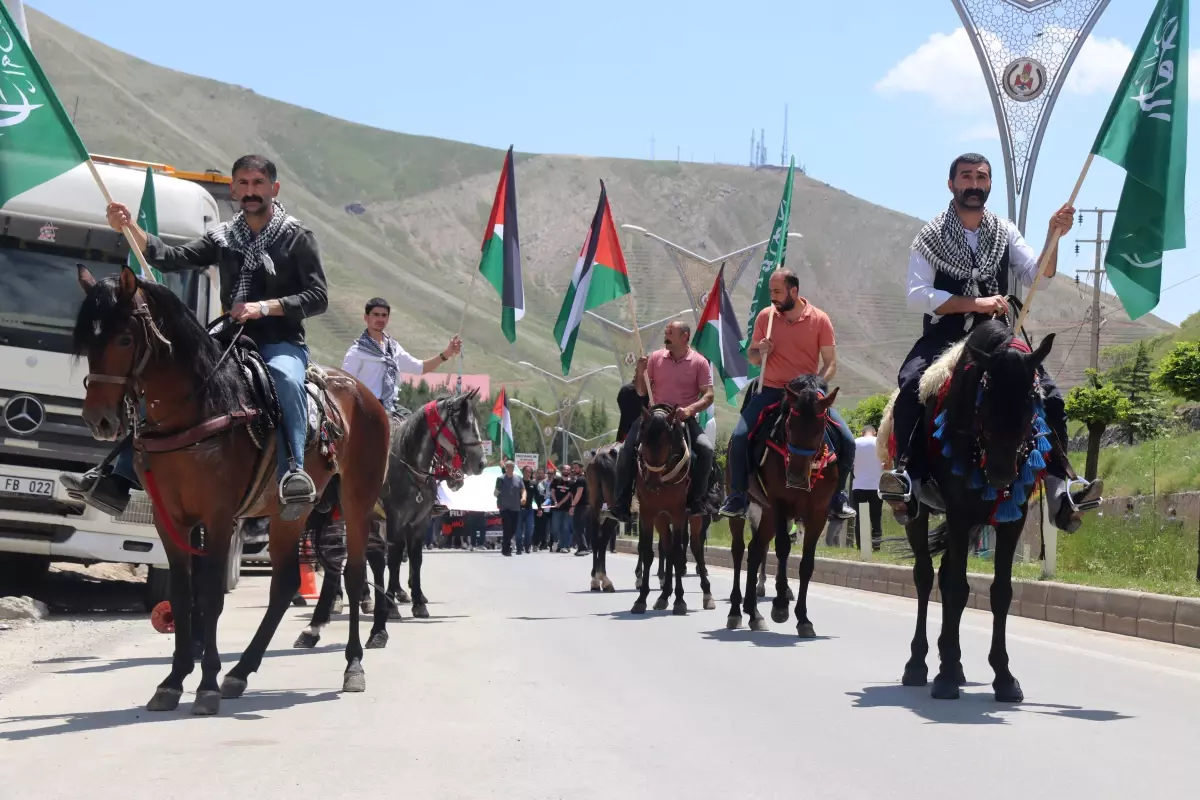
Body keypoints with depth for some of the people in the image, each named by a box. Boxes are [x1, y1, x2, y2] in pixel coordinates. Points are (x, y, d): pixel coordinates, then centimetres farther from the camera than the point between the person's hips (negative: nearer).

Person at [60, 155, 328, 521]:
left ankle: (293, 471, -43)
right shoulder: (222, 237, 11)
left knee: (285, 378, -41)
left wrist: (266, 307, -18)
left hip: (282, 343, -5)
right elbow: (172, 259, 2)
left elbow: (319, 297, -6)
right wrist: (130, 228, -11)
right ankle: (117, 477, -4)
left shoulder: (297, 237, -1)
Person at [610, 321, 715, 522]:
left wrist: (690, 409, -23)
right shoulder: (655, 358, 5)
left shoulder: (699, 362, -2)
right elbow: (641, 392, 9)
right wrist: (640, 371, -10)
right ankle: (621, 505, -12)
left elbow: (708, 395, -5)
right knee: (626, 450, -17)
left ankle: (695, 501, -11)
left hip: (685, 418, -2)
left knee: (706, 449, -27)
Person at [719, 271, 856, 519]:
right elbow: (752, 357, 11)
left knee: (846, 440, -12)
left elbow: (831, 364, -3)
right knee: (739, 437, -20)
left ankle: (837, 497, 9)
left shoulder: (820, 319, -5)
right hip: (771, 390, 1)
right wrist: (761, 351, -13)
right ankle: (736, 498, -5)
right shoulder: (765, 317, 0)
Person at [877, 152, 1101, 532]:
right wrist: (975, 303, -17)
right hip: (943, 335, -3)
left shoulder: (1006, 233, 10)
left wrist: (1054, 236, -20)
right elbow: (917, 295, -9)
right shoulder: (930, 237, 2)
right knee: (910, 384, -33)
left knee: (1050, 396, -17)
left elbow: (1038, 276, -2)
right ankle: (908, 477, -30)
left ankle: (1059, 489, -16)